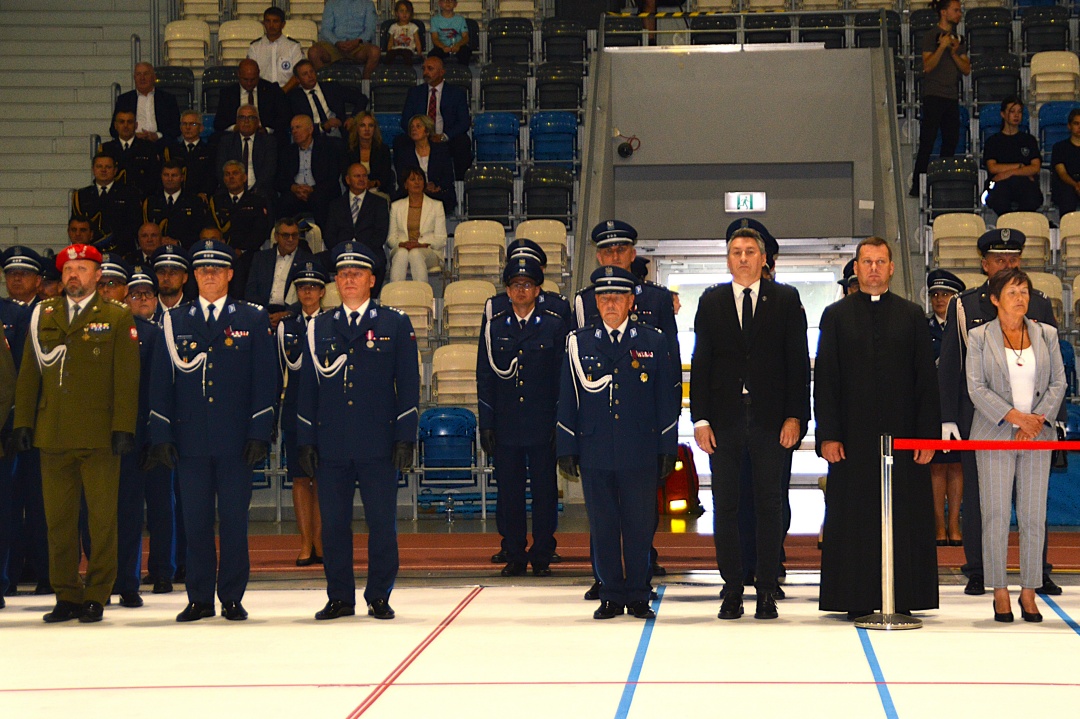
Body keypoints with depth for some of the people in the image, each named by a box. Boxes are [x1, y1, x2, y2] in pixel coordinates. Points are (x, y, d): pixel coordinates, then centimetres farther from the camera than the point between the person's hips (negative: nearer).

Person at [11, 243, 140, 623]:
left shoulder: (117, 318, 5)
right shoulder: (43, 316, 13)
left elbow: (126, 377, 0)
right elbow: (28, 373, 14)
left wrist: (124, 428, -7)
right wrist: (22, 422, 7)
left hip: (99, 435, -3)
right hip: (53, 434, 3)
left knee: (102, 517, -1)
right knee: (58, 518, 5)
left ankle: (97, 596, 6)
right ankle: (67, 596, 12)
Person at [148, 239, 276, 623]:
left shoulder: (253, 320, 6)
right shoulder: (174, 322, 10)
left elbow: (264, 382, 3)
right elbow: (161, 384, 9)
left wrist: (260, 434, -5)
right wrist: (161, 436, 1)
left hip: (236, 440, -1)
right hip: (190, 440, 1)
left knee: (234, 520, 1)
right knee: (196, 521, 3)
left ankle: (232, 598, 8)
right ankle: (199, 598, 10)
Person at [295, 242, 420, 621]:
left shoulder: (396, 324, 6)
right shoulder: (319, 327, 12)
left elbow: (408, 385, 4)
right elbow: (308, 387, 12)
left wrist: (405, 438, -4)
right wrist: (305, 441, 5)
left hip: (378, 445, -2)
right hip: (331, 444, 2)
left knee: (382, 522, 0)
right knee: (333, 525, 4)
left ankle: (379, 597, 9)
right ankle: (340, 597, 13)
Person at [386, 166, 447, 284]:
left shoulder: (437, 206, 16)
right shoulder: (396, 206, 20)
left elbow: (441, 240, 7)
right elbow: (391, 238, 15)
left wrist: (420, 244, -12)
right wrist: (401, 244, -9)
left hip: (428, 252, -1)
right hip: (401, 250, 1)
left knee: (415, 254, -38)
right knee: (402, 253, -37)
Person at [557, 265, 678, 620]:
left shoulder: (653, 342, 6)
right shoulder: (579, 343, 6)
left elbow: (666, 399, 7)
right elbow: (568, 399, 8)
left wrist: (668, 449, 3)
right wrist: (566, 449, 3)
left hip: (640, 452, -1)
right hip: (595, 452, 1)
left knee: (640, 524, 3)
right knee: (603, 525, 5)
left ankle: (638, 595, 12)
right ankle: (611, 595, 13)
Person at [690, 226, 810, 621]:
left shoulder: (786, 300, 4)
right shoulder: (711, 302, 9)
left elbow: (799, 361, 2)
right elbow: (700, 363, 6)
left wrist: (795, 415, -6)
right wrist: (700, 419, -2)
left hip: (771, 419, -1)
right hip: (725, 419, 1)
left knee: (769, 506, 3)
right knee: (725, 506, 3)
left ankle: (767, 591, 8)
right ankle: (733, 590, 10)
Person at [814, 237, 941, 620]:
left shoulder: (912, 316, 9)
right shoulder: (836, 316, 8)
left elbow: (926, 380, 6)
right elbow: (825, 380, 4)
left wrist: (928, 434, -2)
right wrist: (827, 435, -5)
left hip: (903, 435, 1)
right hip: (854, 437, 0)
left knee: (905, 517, 0)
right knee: (854, 517, 0)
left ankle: (905, 599, 6)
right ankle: (857, 601, 6)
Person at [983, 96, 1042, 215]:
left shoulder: (1029, 139, 23)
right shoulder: (993, 141, 19)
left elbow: (1036, 168, 7)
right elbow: (992, 168, 2)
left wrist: (1010, 172, -8)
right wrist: (1020, 166, 0)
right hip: (1001, 187, -1)